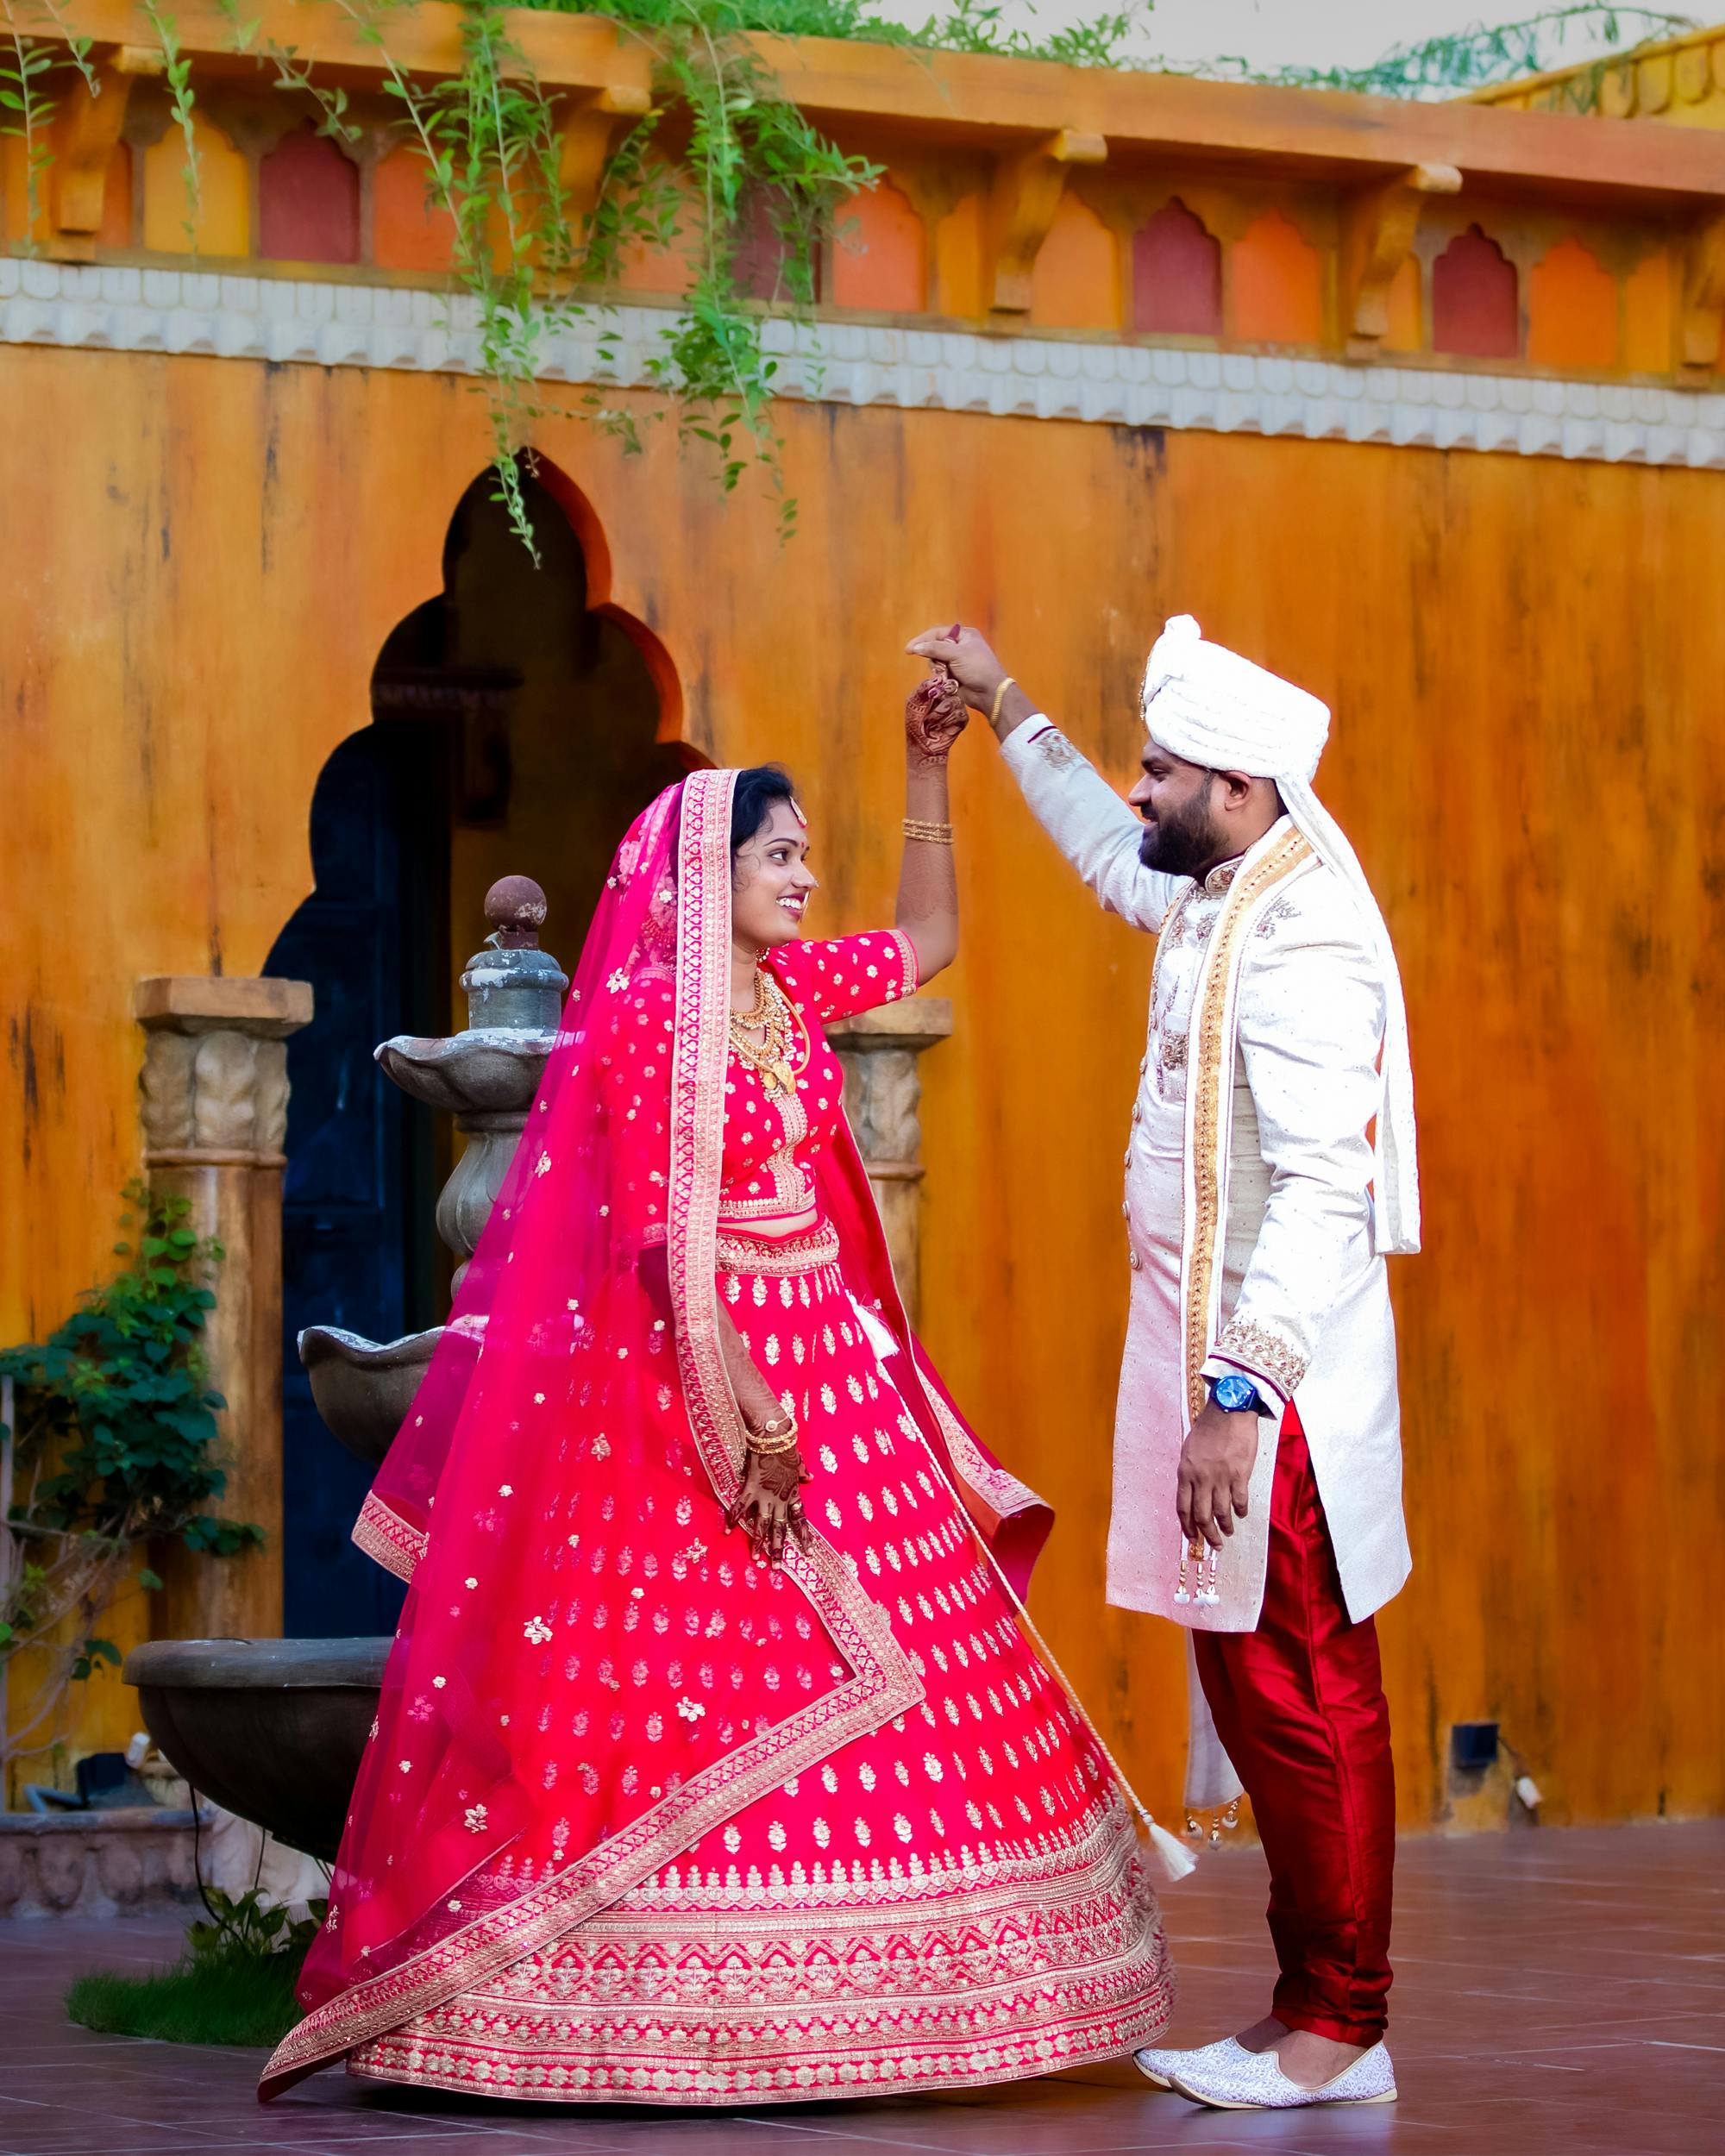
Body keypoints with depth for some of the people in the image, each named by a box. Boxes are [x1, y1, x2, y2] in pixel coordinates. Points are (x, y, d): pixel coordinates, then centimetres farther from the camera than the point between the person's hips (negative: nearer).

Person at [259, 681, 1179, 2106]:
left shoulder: (789, 989, 9)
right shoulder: (644, 1021, -13)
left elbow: (929, 942, 24)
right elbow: (661, 1235, -17)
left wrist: (930, 769, 15)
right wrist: (736, 1410, -21)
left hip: (826, 1357, 8)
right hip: (696, 1368, -8)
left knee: (857, 1685, 7)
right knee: (700, 1688, -5)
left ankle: (819, 1991, 13)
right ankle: (687, 2014, 1)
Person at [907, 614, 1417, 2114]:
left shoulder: (1298, 938, -18)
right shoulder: (1219, 900, 12)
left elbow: (1321, 1191, -24)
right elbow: (1111, 858, 37)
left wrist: (1238, 1400, -27)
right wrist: (1006, 709, 40)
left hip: (1278, 1377, -10)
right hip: (1218, 1357, 10)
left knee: (1300, 1695, -5)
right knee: (1254, 1686, 12)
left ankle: (1341, 2030, 2)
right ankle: (1312, 2007, 18)